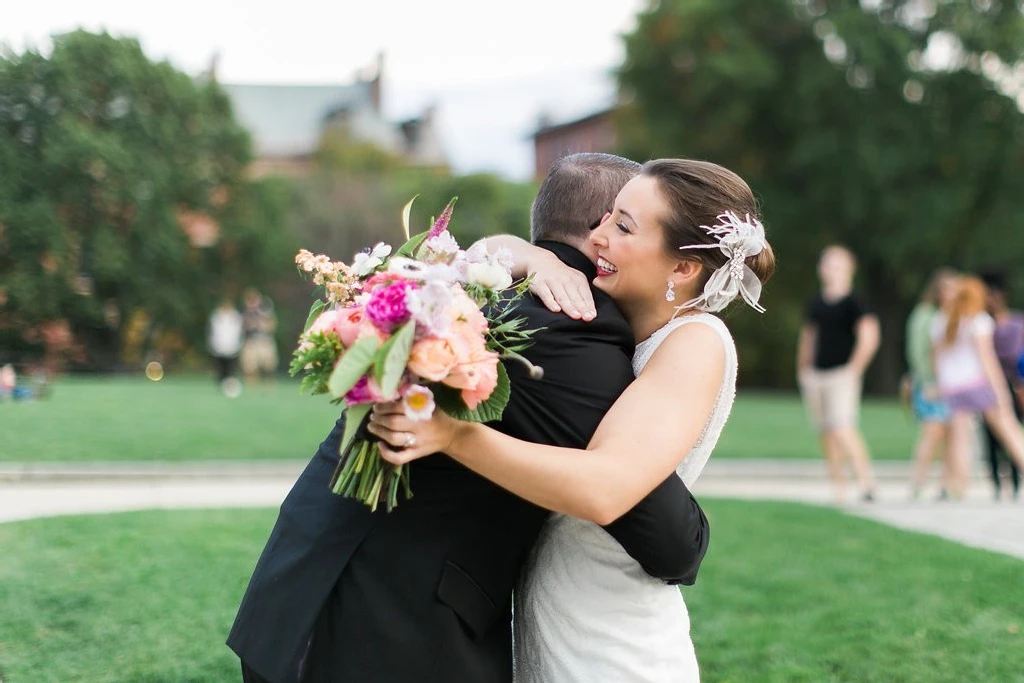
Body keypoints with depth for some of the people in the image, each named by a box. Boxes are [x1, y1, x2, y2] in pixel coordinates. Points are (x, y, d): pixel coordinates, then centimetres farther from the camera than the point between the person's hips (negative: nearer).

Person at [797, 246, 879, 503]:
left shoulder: (853, 303, -5)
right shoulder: (816, 303, 15)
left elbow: (869, 338, -13)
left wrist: (854, 369, -13)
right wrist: (803, 369, 18)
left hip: (842, 374, -7)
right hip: (815, 376, 7)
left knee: (843, 429, -19)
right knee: (826, 433, 7)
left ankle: (866, 480, -10)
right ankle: (838, 489, 12)